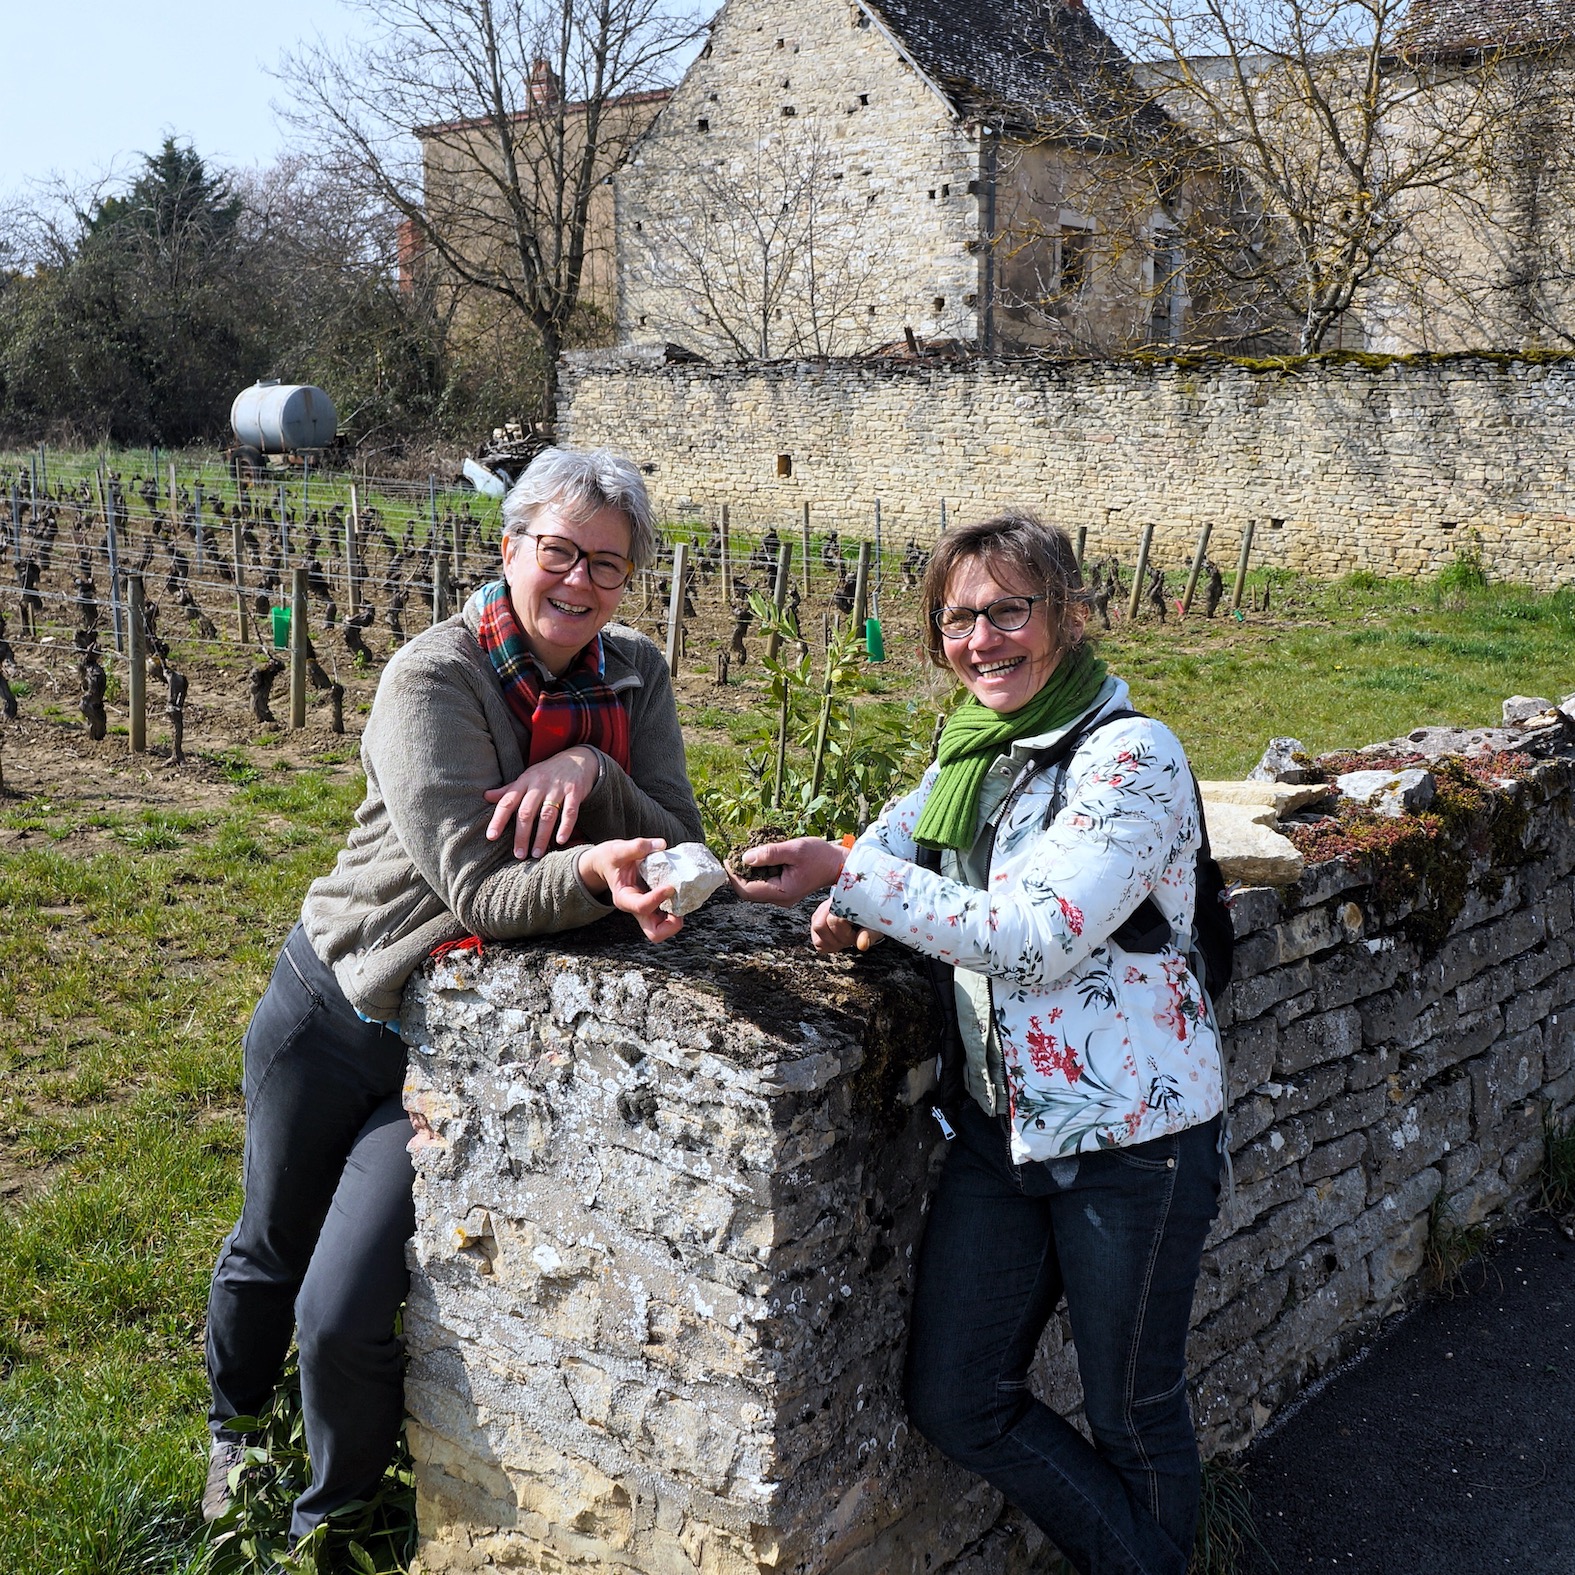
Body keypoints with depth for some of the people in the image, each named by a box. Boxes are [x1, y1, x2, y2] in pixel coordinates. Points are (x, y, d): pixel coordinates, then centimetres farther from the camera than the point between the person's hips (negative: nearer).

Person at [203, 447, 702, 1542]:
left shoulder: (635, 677, -4)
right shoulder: (433, 679, -18)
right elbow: (476, 891, -26)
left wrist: (594, 773, -28)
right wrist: (593, 874, -46)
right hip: (332, 1004, -1)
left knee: (345, 1319, -6)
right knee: (271, 1249, 21)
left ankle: (333, 1523, 25)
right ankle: (236, 1430, 55)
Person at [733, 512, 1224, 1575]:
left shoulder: (1129, 756, -17)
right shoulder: (974, 747, 6)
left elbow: (1036, 939, -26)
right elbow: (916, 819, 28)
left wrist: (850, 875, -27)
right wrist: (869, 900, 7)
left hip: (1129, 1137, -7)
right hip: (1000, 1119, 7)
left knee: (1134, 1416, 11)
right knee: (955, 1403, 10)